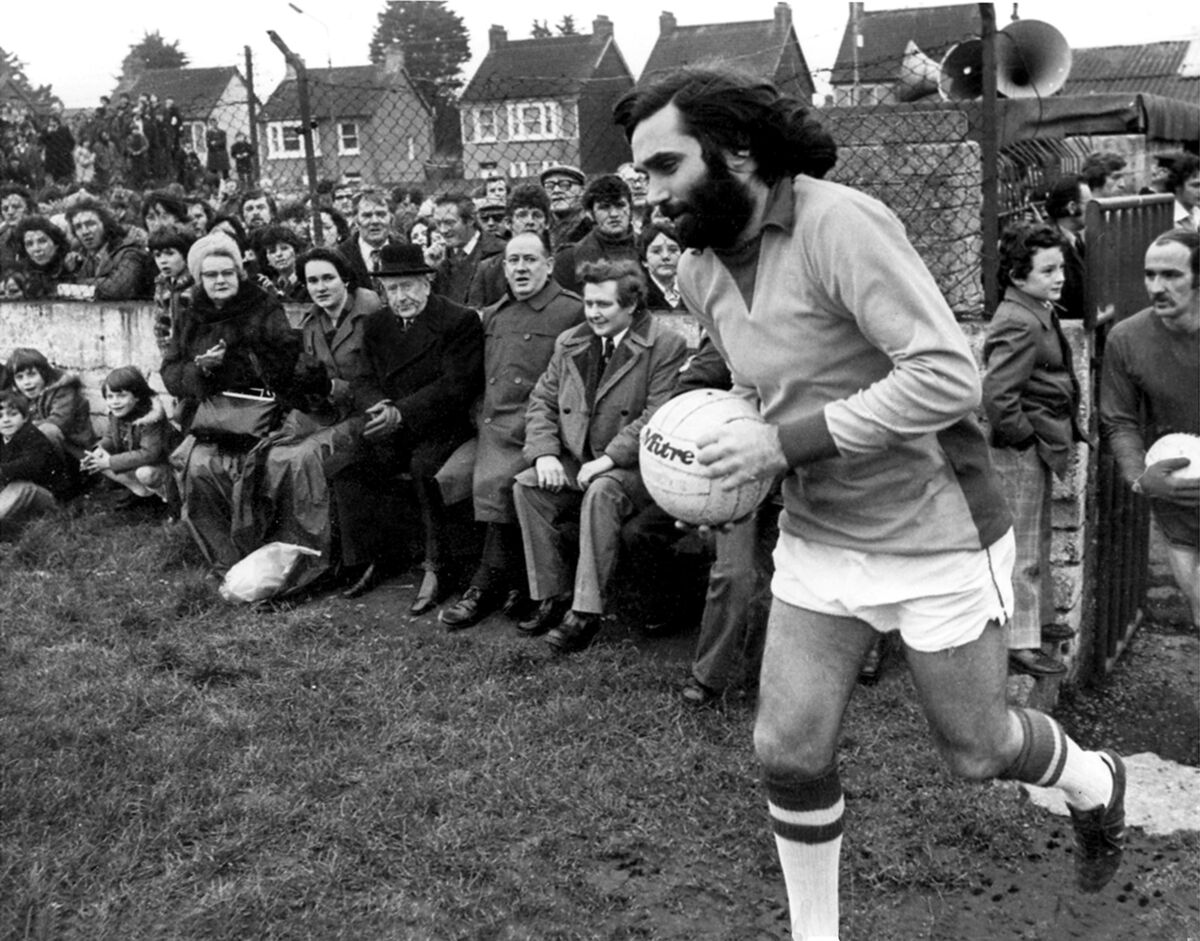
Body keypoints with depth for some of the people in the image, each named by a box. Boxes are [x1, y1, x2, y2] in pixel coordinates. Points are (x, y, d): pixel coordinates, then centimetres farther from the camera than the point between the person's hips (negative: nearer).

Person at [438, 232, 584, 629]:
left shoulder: (572, 311, 2)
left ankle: (488, 585, -12)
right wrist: (481, 416, 12)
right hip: (493, 424, 5)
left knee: (497, 480, -25)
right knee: (490, 480, -21)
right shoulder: (491, 316, 24)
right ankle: (513, 582, -11)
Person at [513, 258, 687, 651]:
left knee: (602, 491, -35)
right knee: (526, 485, -18)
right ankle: (552, 596, -8)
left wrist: (609, 459, -23)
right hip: (574, 462, 6)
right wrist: (544, 453, -6)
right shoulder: (569, 342, 12)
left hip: (635, 467, -6)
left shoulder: (666, 346, -8)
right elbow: (542, 401, 13)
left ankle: (586, 612, -27)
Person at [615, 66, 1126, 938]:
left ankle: (1097, 784, 47)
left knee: (975, 751, 13)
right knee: (789, 753, 3)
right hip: (816, 541, 6)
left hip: (935, 538, -6)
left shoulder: (840, 222, -24)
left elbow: (948, 376, -29)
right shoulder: (701, 272, 1)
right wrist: (733, 444, -2)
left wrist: (784, 441, -28)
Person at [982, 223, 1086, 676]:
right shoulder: (1018, 324, -24)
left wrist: (1057, 437, 16)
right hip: (1020, 453, -10)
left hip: (1038, 450, 10)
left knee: (1038, 540, 23)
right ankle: (1020, 643, 8)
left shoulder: (1038, 314, 10)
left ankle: (1039, 618, 38)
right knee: (1022, 549, -1)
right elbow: (996, 395, -31)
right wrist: (1027, 437, -19)